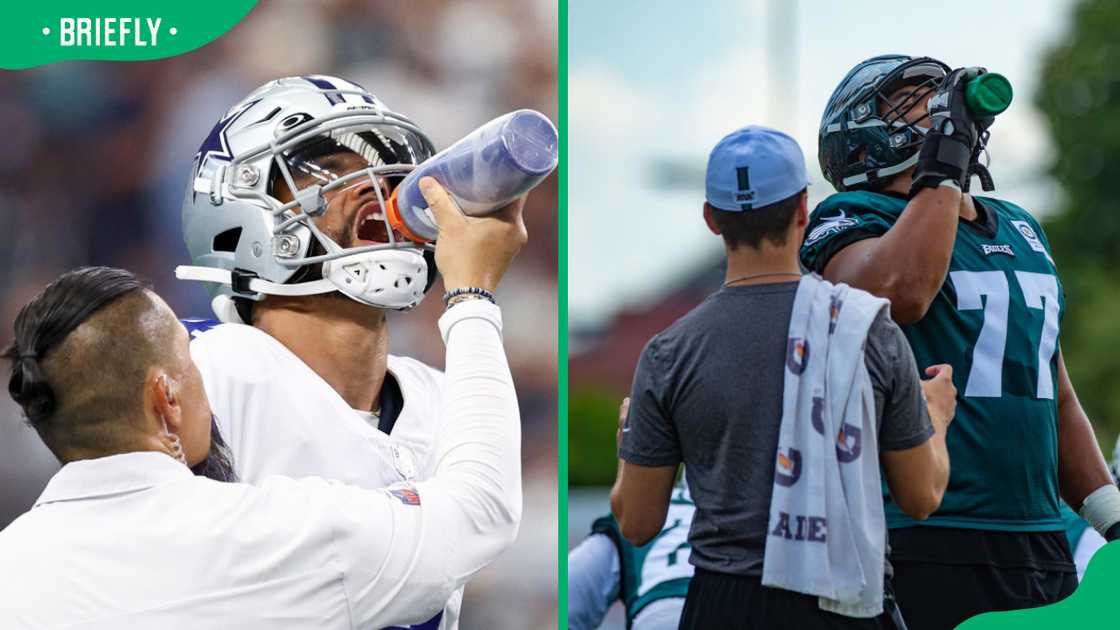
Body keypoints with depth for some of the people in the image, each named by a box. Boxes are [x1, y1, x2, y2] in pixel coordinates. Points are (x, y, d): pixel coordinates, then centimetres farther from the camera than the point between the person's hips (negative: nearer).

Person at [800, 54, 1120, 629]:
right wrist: (945, 165, -19)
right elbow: (898, 292, -28)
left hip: (1041, 551, 7)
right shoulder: (855, 218, -3)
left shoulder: (1022, 230, 21)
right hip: (926, 554, -7)